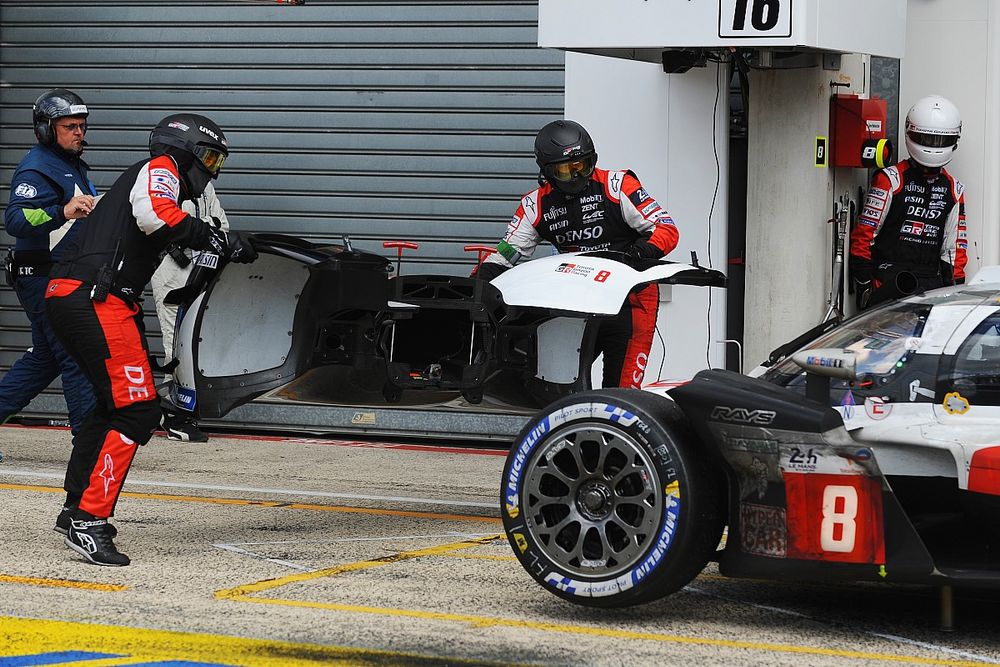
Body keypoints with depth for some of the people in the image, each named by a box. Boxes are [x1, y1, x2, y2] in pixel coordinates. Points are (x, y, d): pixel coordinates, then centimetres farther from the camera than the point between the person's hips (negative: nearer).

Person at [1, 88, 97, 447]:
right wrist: (62, 212, -44)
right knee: (78, 355, -10)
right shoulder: (36, 169, -16)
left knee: (45, 359, 13)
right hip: (44, 279, -10)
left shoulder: (73, 165, 17)